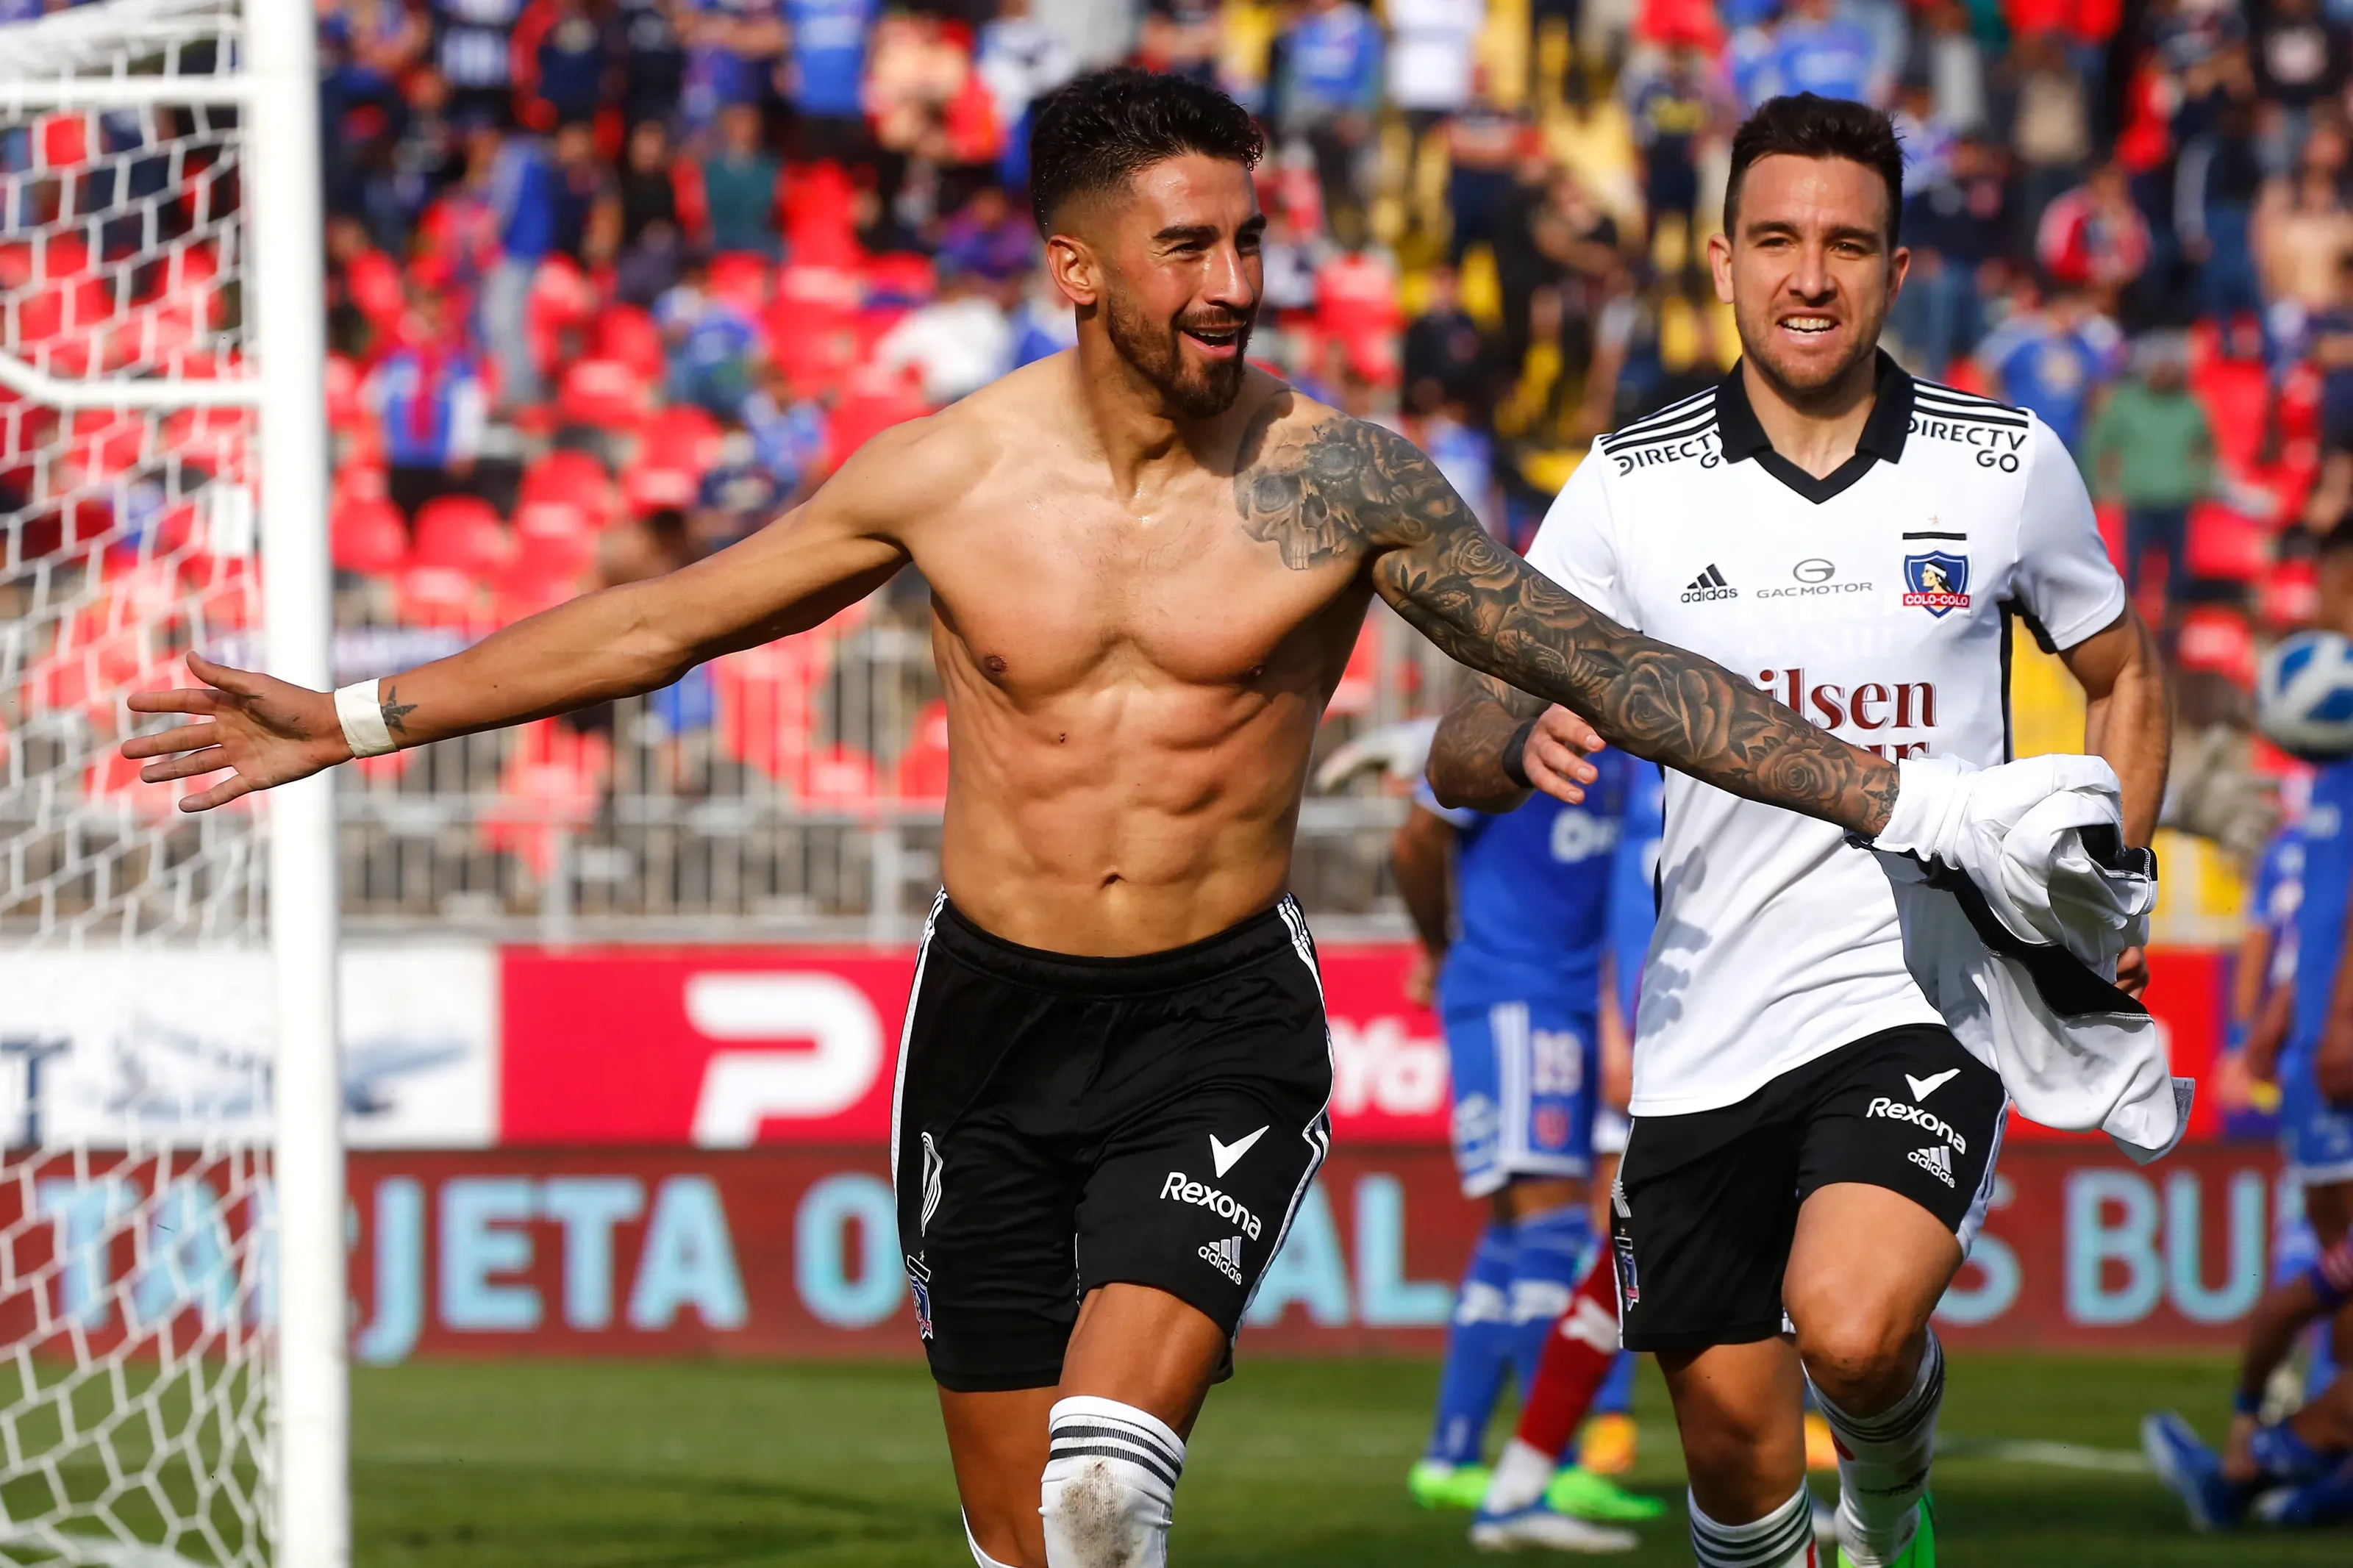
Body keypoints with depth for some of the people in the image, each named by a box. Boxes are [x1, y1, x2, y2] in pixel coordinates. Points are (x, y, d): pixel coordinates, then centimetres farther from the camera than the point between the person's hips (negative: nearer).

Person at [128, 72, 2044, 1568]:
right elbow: (659, 623, 9)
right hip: (995, 1021, 2)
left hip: (1222, 1025, -2)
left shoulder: (1337, 482, -7)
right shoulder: (946, 474, -2)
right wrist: (355, 721, 11)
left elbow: (1607, 668, -3)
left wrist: (1908, 802, -6)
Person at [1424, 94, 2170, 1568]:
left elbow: (2124, 674, 17)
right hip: (1707, 1039, 2)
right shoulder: (1629, 485, 1)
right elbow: (1462, 752, 0)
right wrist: (1525, 740, -24)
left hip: (1924, 993, -2)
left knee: (1853, 1330, -27)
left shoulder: (2010, 465, 0)